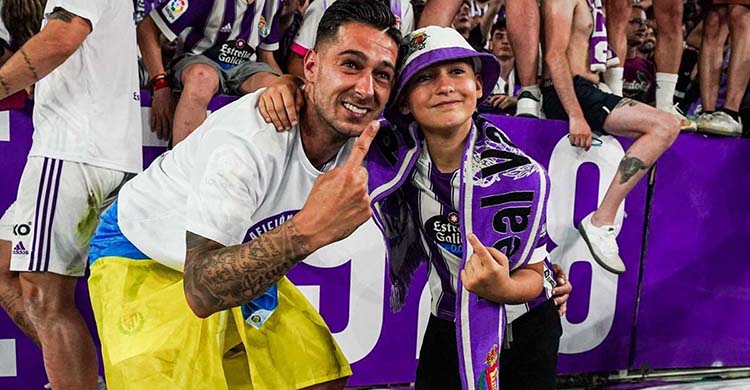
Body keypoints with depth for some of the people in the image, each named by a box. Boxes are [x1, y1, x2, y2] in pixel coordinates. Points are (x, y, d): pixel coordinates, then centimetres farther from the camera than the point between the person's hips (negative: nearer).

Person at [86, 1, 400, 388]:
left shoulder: (353, 129, -15)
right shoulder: (248, 141, -37)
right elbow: (200, 291, -42)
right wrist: (308, 230, -53)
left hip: (236, 256, 6)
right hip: (140, 258, -6)